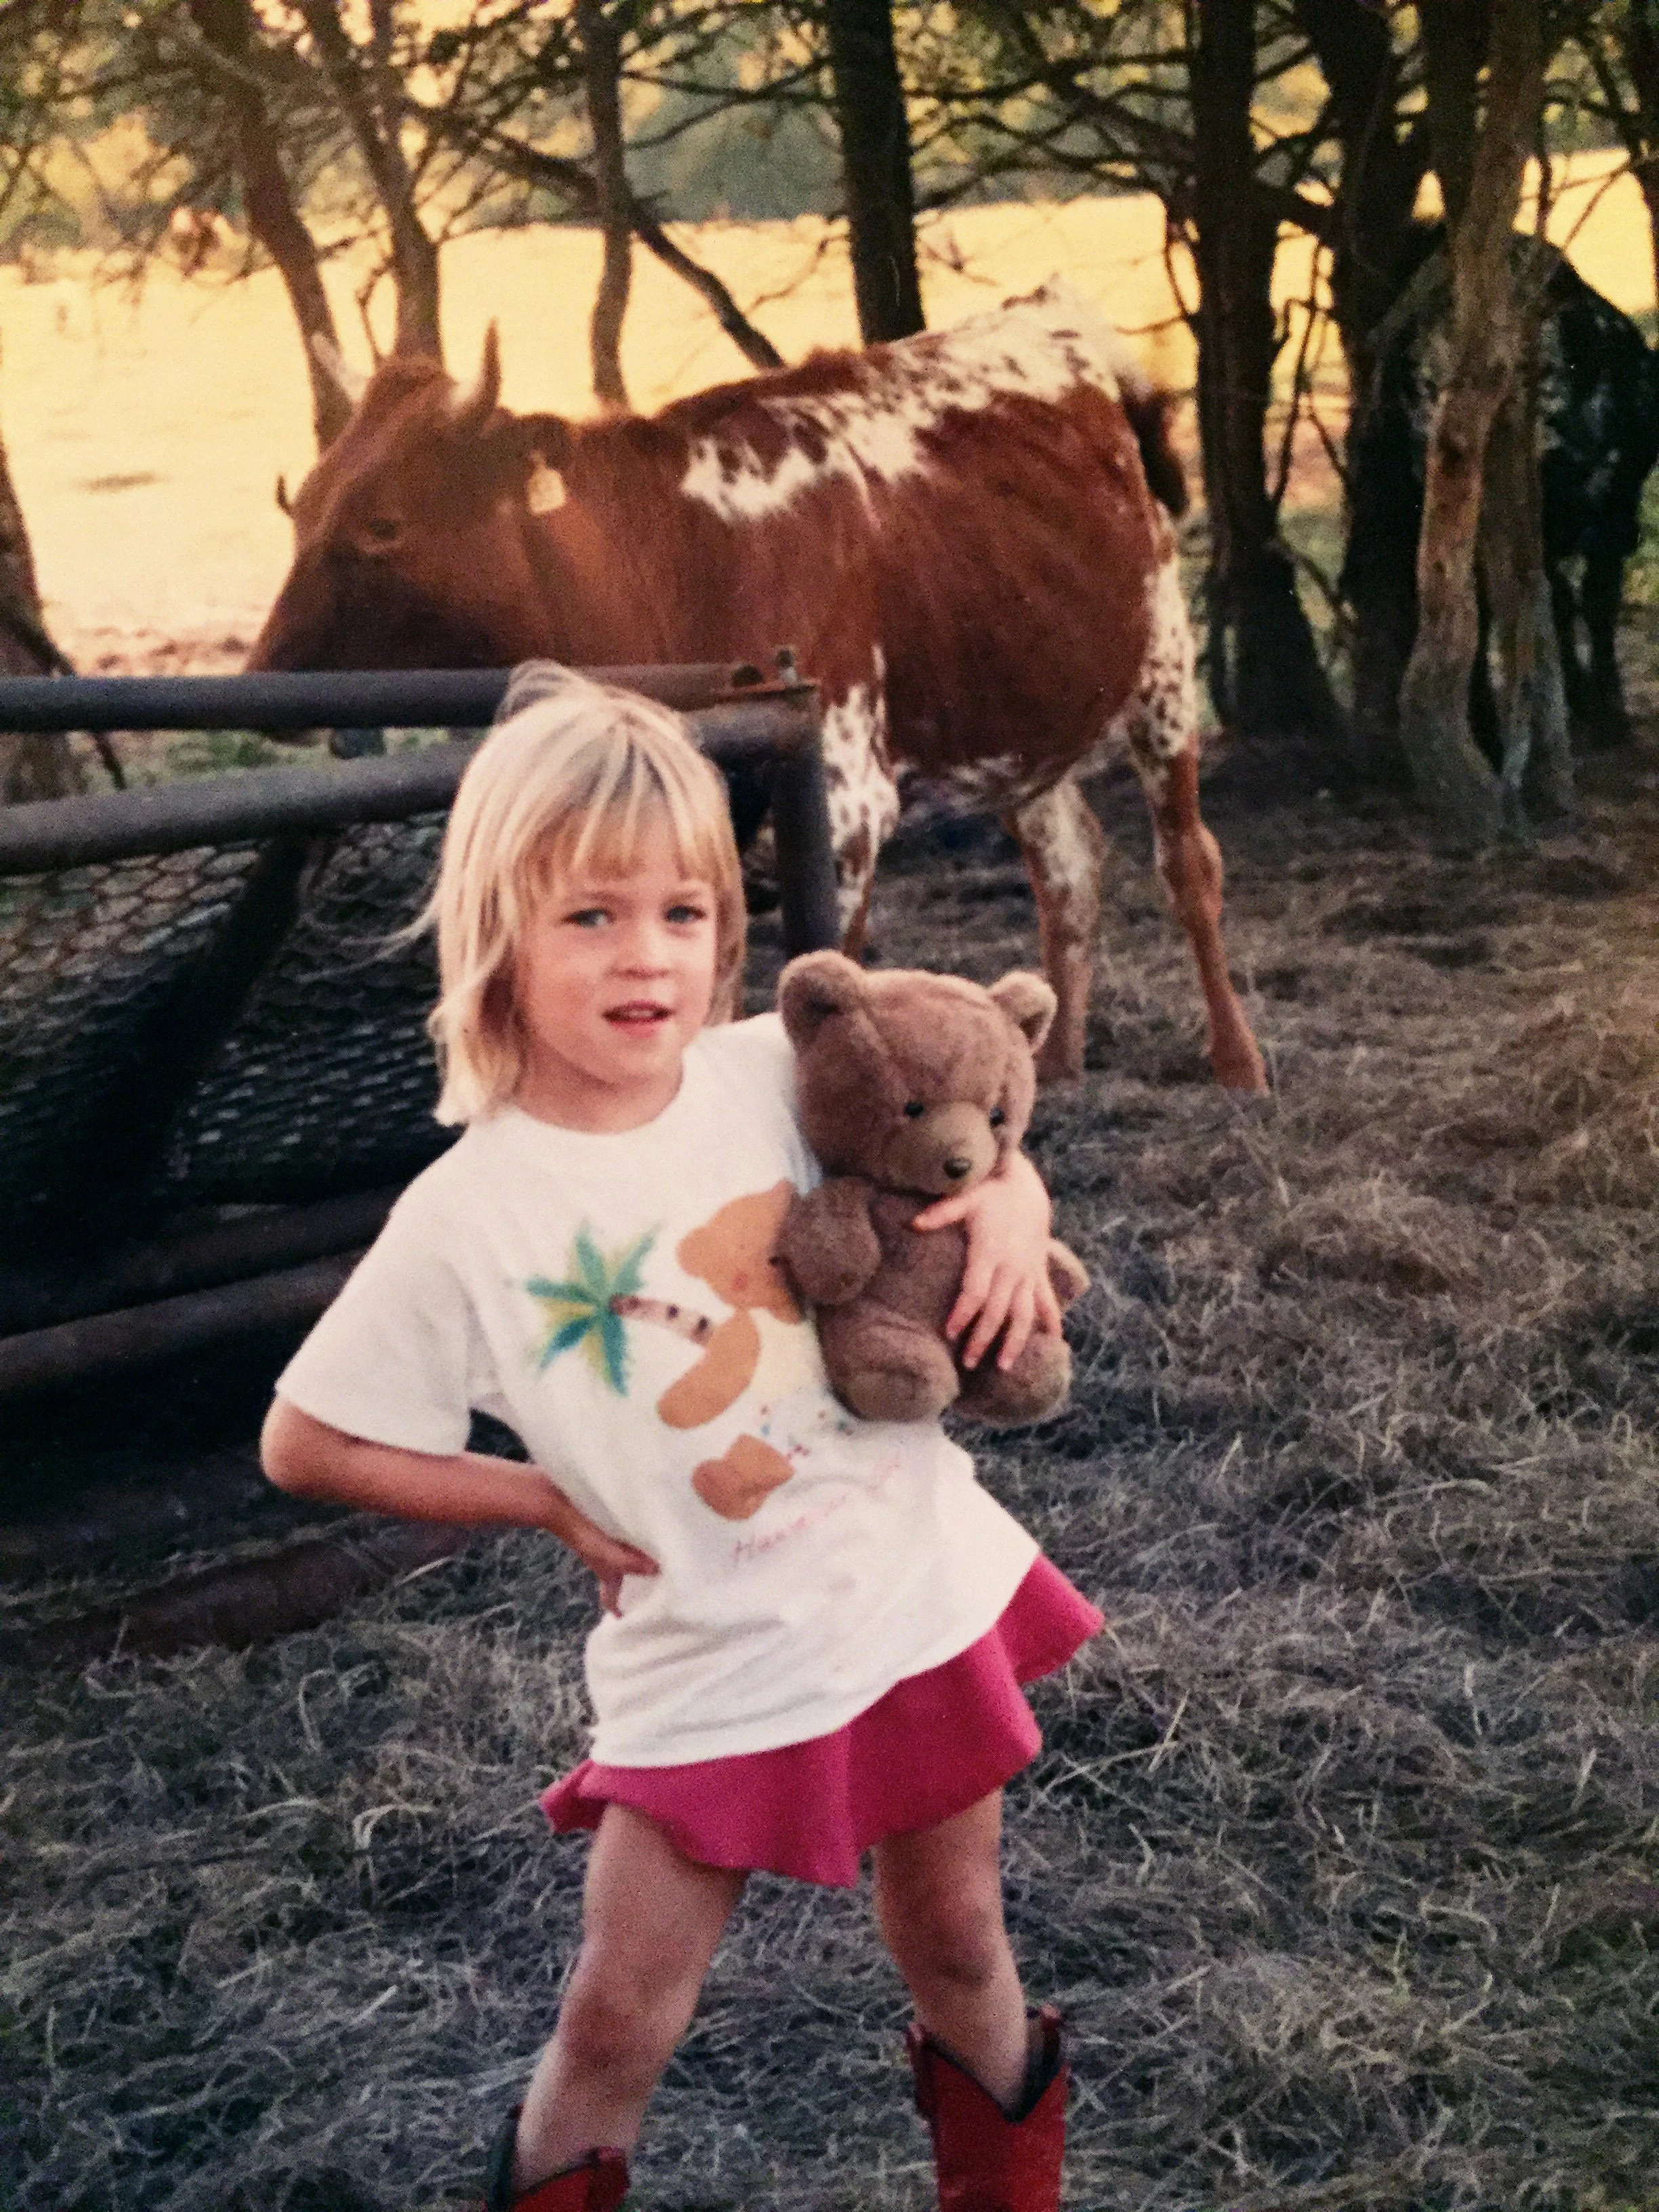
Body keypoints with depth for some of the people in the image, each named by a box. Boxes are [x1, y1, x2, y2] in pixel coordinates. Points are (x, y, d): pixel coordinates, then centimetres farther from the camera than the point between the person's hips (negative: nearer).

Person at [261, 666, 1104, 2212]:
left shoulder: (773, 1071, -9)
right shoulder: (470, 1222, -17)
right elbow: (307, 1444, -8)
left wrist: (1014, 1194, -13)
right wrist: (554, 1502, -9)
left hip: (924, 1585, 3)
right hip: (715, 1660, -3)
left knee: (955, 1949, 20)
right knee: (618, 2025, 6)